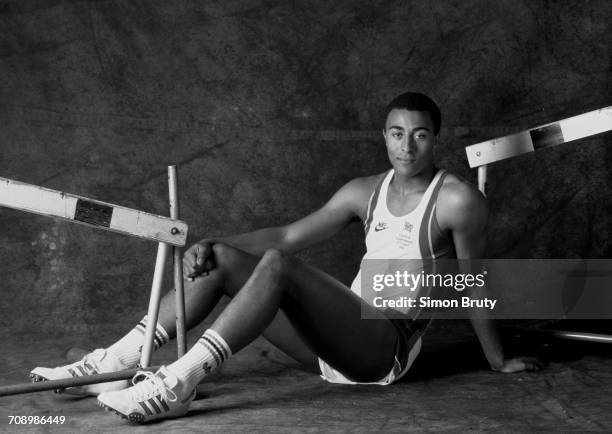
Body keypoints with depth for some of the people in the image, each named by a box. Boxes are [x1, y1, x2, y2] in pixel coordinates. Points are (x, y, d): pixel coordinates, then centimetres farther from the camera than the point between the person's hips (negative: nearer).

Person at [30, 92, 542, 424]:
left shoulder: (457, 199, -8)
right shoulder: (365, 192, 11)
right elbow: (288, 235, 9)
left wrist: (499, 361, 5)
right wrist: (214, 244, -4)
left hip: (387, 348, -7)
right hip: (337, 345, 7)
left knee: (277, 265, -29)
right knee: (223, 260, -3)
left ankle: (180, 381, -37)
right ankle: (116, 361, -8)